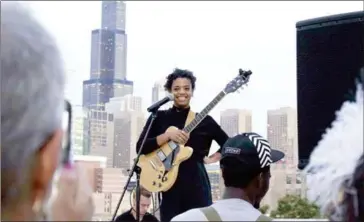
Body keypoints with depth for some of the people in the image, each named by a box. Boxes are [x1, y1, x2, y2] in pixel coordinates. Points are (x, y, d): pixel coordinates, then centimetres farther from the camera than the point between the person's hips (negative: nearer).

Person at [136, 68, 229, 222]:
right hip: (170, 188, 0)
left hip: (198, 186, 0)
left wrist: (212, 158, -1)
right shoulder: (159, 118, 6)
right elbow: (140, 147, -4)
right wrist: (168, 136, -14)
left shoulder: (204, 121, 7)